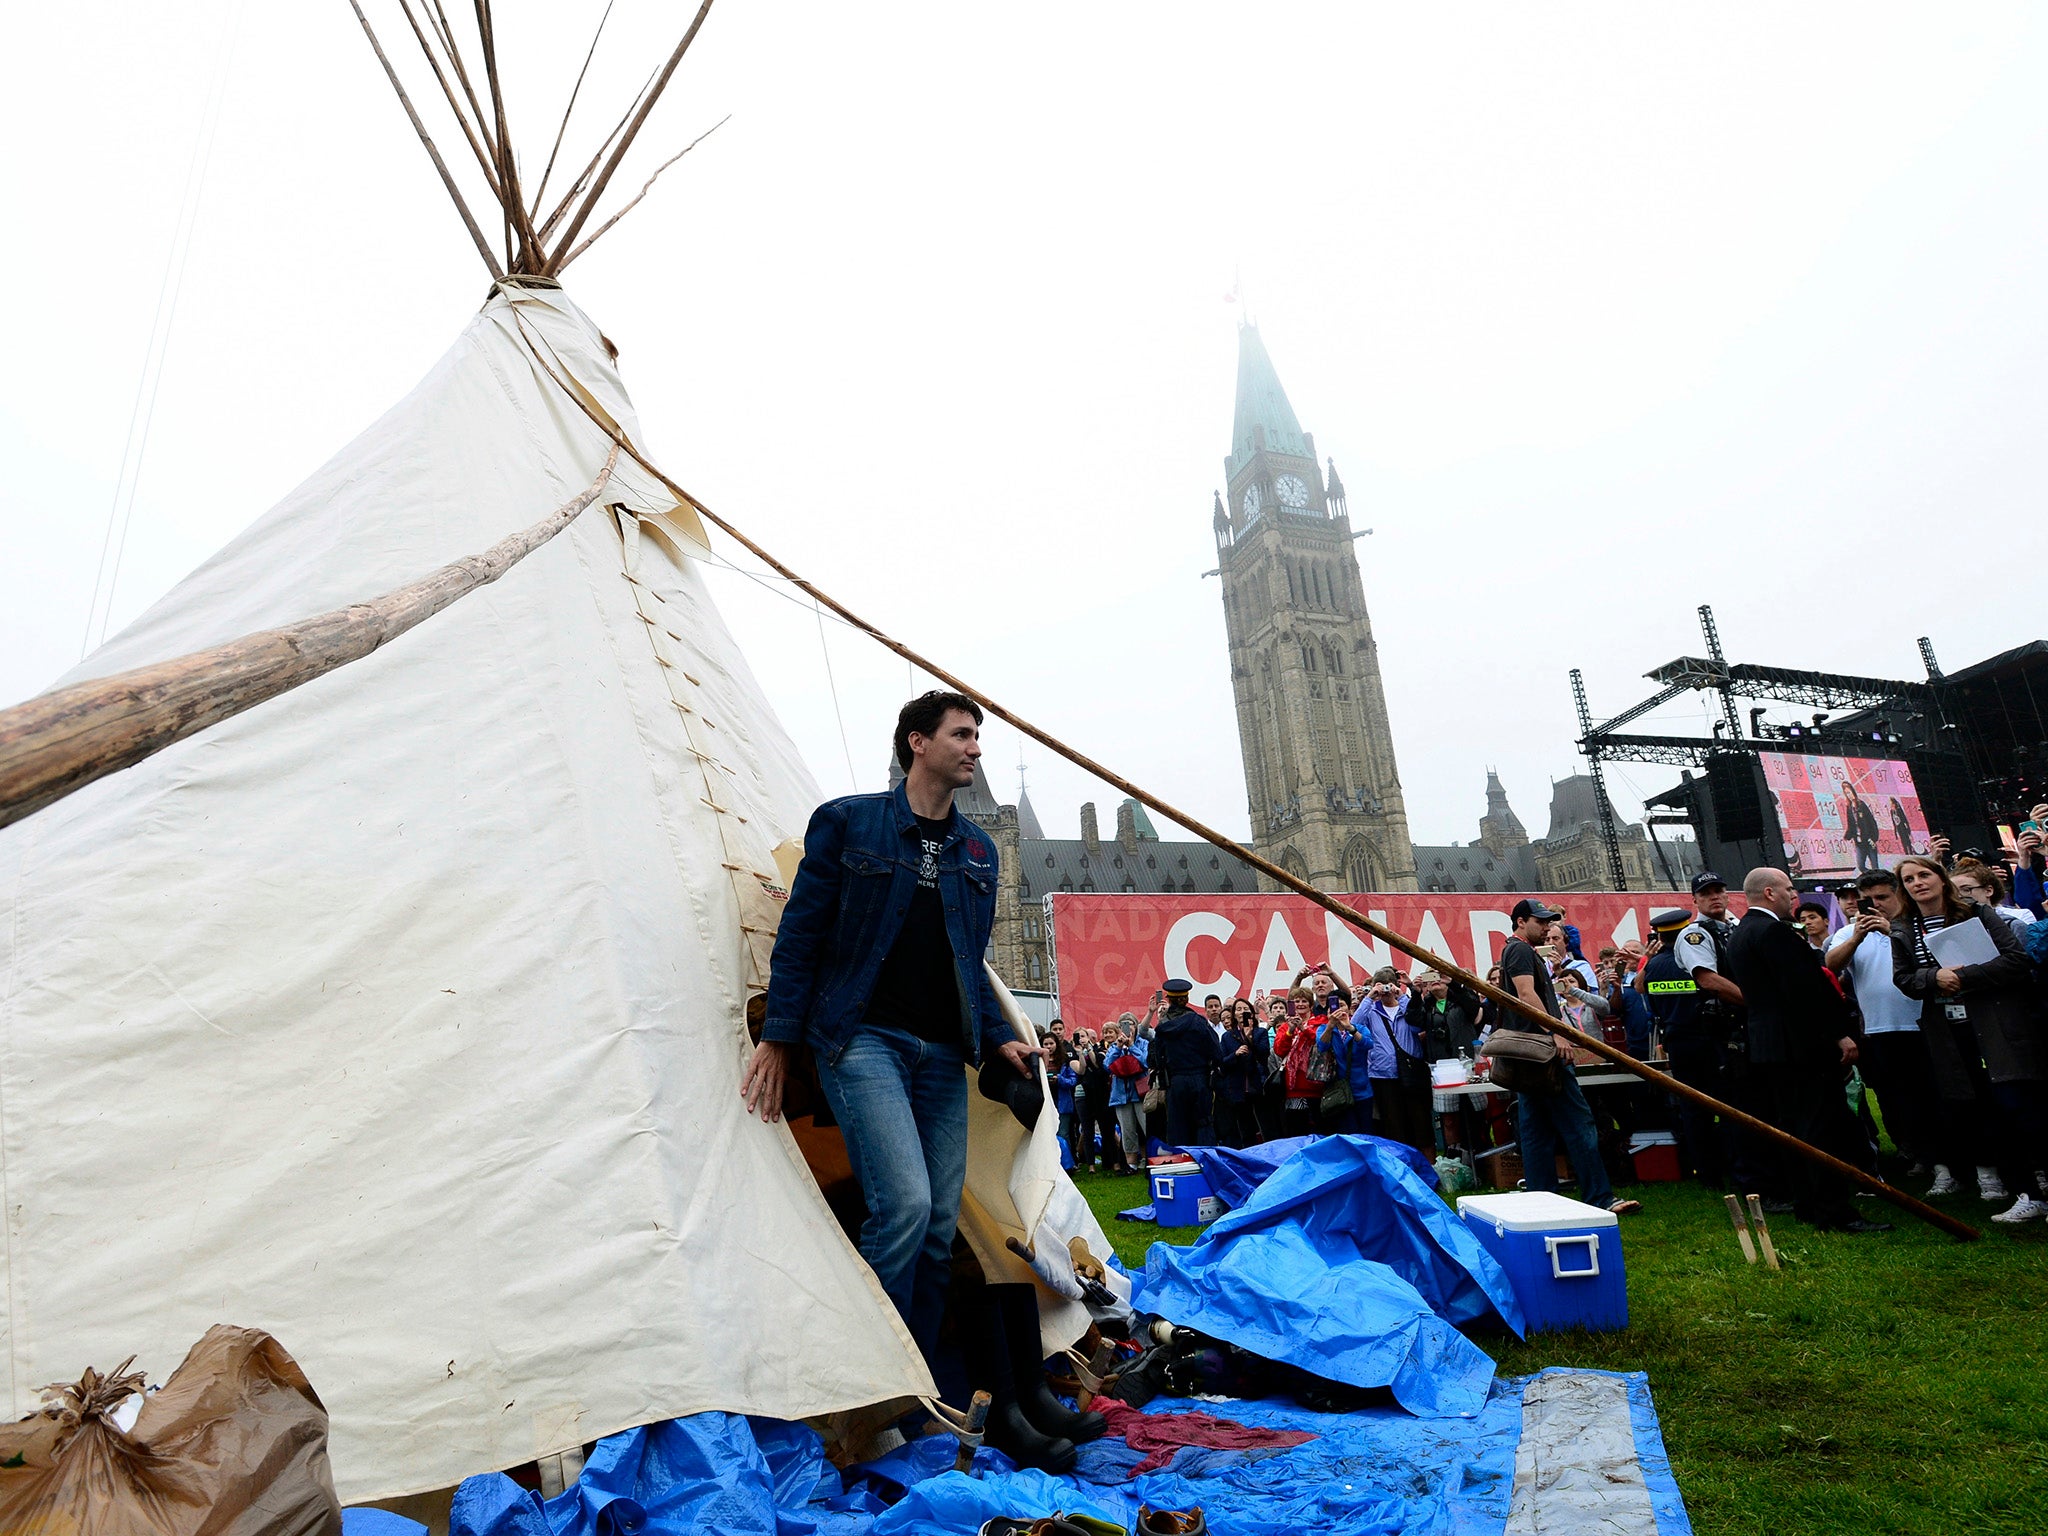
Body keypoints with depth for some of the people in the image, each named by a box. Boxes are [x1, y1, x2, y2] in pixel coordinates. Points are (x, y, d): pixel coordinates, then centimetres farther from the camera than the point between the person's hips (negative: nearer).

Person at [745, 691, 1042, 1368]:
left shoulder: (979, 851, 14)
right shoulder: (846, 822, 0)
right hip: (863, 1039, -5)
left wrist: (998, 1037, 4)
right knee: (904, 1203, -18)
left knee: (940, 1227, 5)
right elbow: (800, 933, 1)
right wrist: (778, 1038, -2)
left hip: (942, 1055, 6)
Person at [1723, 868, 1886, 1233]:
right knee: (1819, 1128, -6)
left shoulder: (1739, 934, 16)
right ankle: (1834, 1212, -4)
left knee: (1793, 1127, 14)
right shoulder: (1774, 930, -16)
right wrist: (1840, 1033, -17)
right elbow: (1806, 988, -21)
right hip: (1802, 1043, -10)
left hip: (1767, 1045, 10)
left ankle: (1806, 1205, 21)